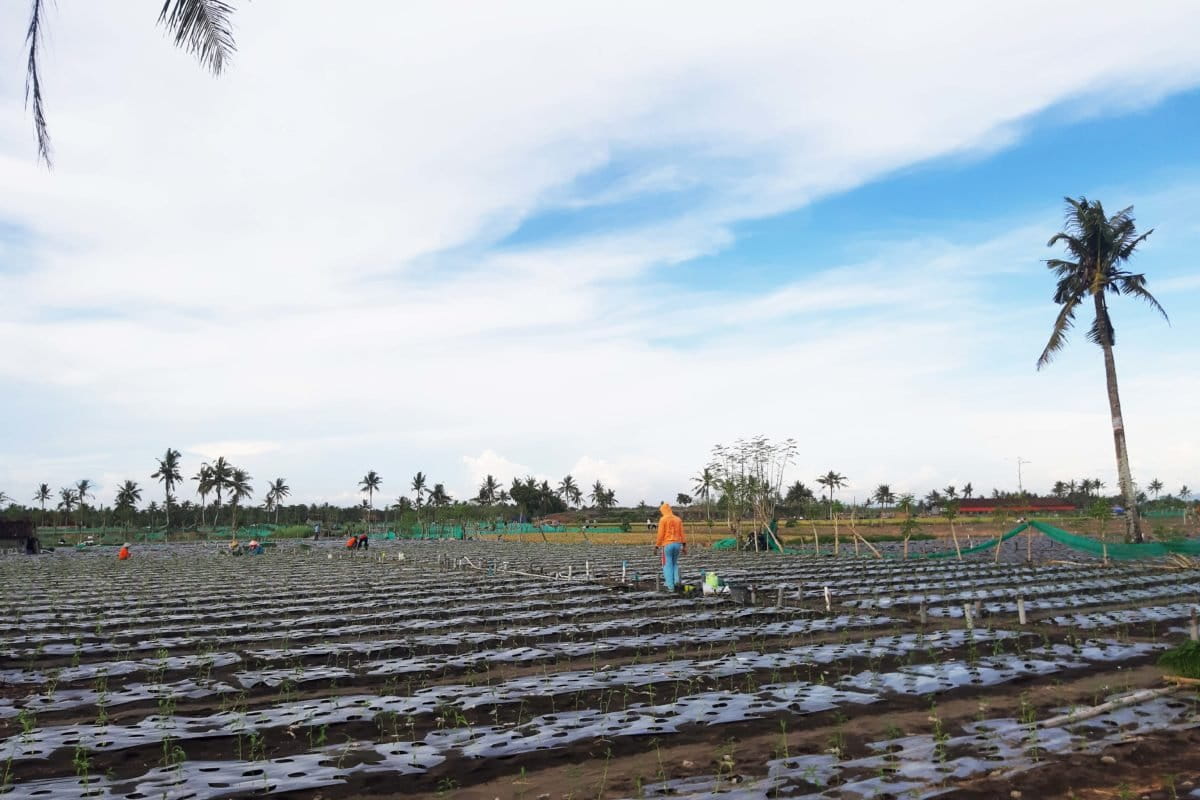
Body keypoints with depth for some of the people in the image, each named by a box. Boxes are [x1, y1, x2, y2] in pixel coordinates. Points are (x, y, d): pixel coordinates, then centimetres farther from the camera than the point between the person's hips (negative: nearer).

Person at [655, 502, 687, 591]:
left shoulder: (663, 520, -6)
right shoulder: (678, 519, 8)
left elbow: (661, 534, -9)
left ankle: (670, 586, -2)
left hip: (667, 544, -5)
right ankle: (676, 581, 7)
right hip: (677, 544, 5)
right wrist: (684, 546, 11)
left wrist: (657, 546, -2)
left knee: (667, 565, 2)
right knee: (675, 563, 20)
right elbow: (682, 534, 7)